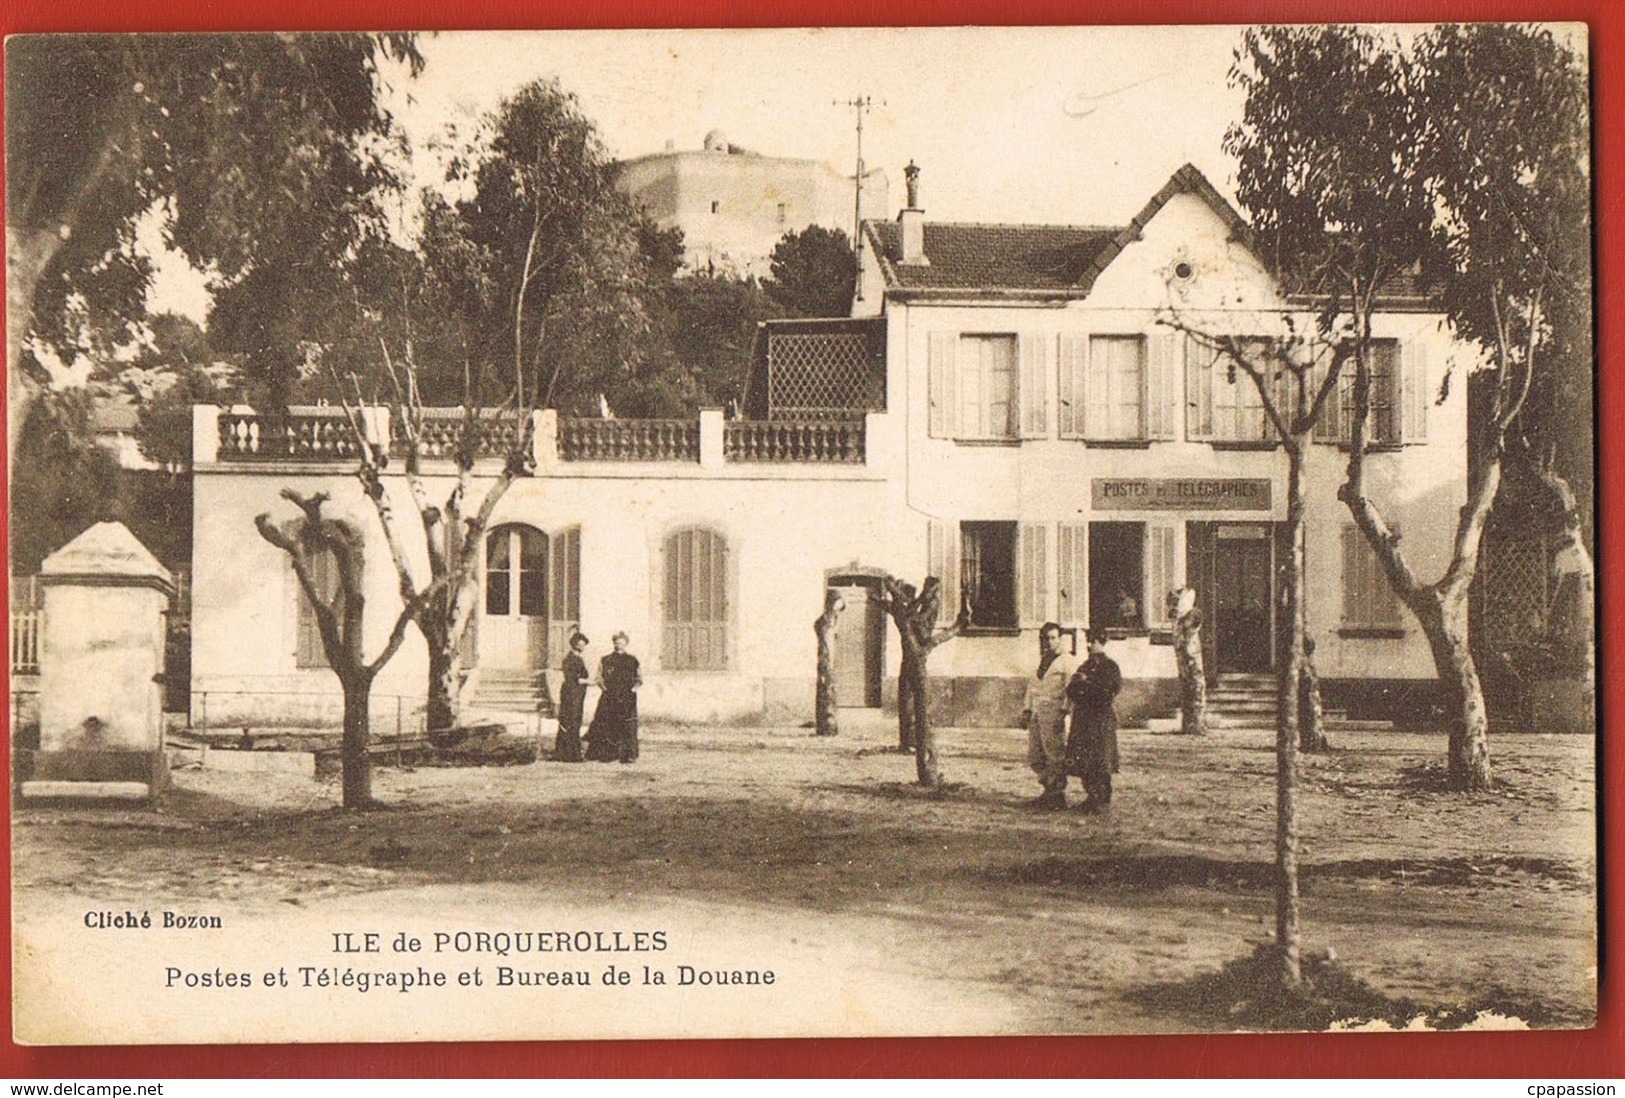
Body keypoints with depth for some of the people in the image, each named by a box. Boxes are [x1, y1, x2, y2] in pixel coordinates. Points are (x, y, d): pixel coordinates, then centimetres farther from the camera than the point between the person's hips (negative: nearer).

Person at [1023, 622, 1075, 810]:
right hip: (1036, 712, 7)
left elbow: (1069, 689, -9)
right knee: (1034, 756, 7)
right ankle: (1050, 789, 19)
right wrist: (1028, 709, 15)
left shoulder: (1066, 661, -2)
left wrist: (1063, 712, -18)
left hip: (1054, 711, -7)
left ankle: (1057, 795, 3)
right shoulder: (1041, 660, 19)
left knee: (1055, 754, -5)